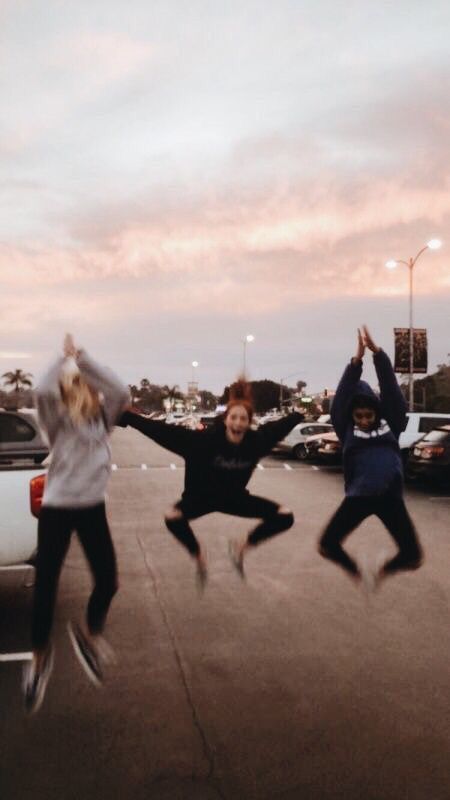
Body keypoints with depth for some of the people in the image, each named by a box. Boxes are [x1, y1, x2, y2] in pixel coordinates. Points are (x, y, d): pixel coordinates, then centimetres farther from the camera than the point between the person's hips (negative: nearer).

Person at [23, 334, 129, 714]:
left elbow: (121, 391, -16)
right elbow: (43, 391, -27)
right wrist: (64, 358, -13)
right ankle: (40, 656, 25)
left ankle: (89, 634, 31)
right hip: (57, 508, -3)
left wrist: (83, 357, -14)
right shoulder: (58, 421, -6)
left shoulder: (103, 418, 3)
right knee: (46, 585, 0)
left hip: (93, 507, 3)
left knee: (108, 580, 0)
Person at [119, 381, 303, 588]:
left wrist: (301, 414, 14)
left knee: (285, 517, -6)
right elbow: (164, 431, -34)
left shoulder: (256, 440, -22)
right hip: (201, 497, -3)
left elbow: (278, 427, -1)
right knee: (173, 518, -32)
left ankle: (242, 547, 13)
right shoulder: (206, 439, -31)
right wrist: (126, 416, -39)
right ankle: (198, 558, -3)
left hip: (235, 497, 3)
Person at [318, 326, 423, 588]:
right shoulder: (346, 427, 1)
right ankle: (356, 572, 22)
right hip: (359, 495, -1)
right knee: (327, 545, -9)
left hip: (390, 496, 1)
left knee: (413, 556, -4)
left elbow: (391, 388, -7)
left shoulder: (391, 422, 3)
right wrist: (357, 359, -20)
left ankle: (380, 572, 28)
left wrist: (377, 352, -16)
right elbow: (343, 395, -11)